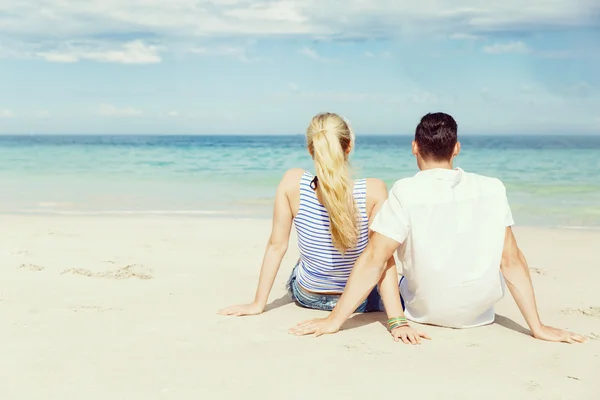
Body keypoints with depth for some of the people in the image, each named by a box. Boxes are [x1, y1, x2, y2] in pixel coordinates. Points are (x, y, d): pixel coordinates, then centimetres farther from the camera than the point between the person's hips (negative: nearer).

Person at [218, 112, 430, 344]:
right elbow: (383, 260, -28)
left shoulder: (293, 183, -23)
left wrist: (258, 304, -7)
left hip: (305, 296, 2)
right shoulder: (374, 192, -26)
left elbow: (276, 246, -16)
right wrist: (397, 322, -25)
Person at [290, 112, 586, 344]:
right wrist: (537, 328, -4)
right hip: (480, 313, 2)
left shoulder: (405, 192, -18)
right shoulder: (493, 189, -10)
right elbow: (512, 261, -10)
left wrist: (334, 320, -17)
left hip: (426, 313, -1)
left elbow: (373, 260, -22)